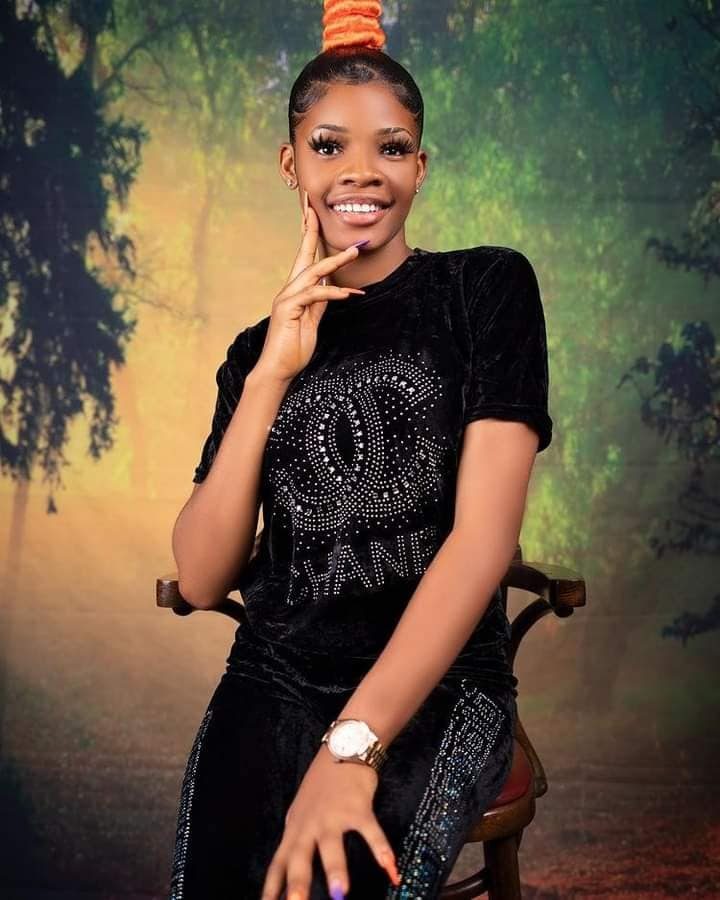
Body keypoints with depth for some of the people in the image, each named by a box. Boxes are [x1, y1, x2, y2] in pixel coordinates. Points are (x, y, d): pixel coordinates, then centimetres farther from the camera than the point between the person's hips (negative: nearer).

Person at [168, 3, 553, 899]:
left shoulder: (487, 287, 2)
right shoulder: (257, 348, 13)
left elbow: (484, 538, -10)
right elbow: (202, 579, 3)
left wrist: (353, 744, -22)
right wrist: (272, 374, -7)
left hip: (442, 679, -3)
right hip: (276, 676, 3)